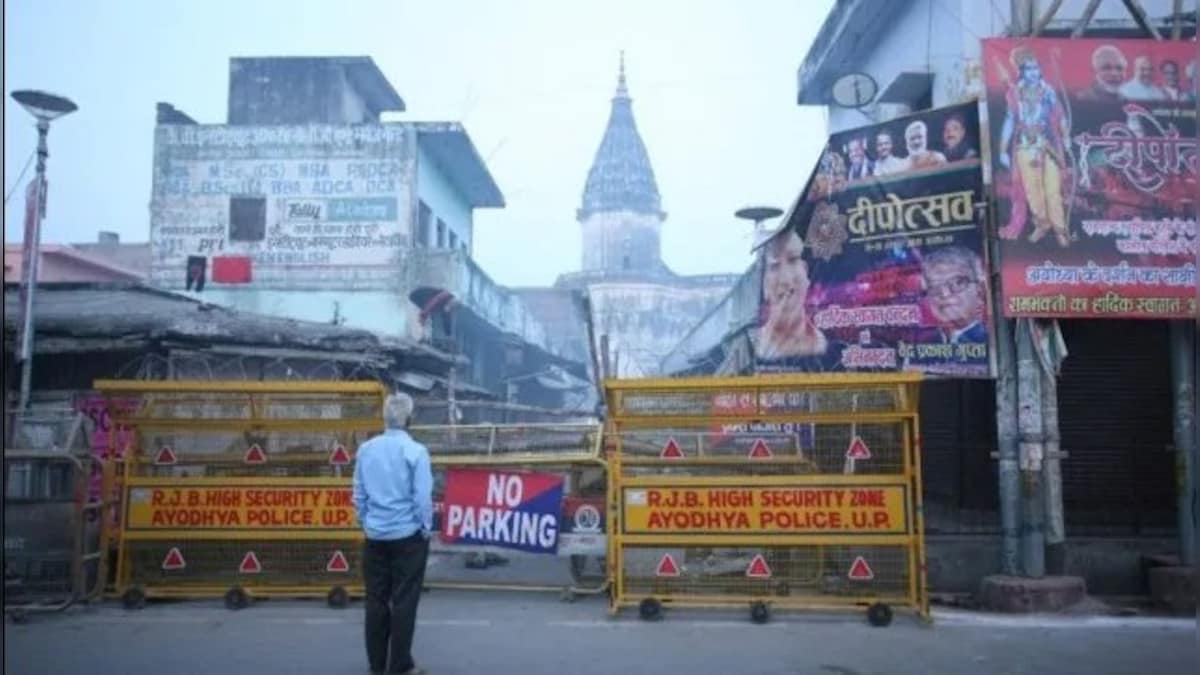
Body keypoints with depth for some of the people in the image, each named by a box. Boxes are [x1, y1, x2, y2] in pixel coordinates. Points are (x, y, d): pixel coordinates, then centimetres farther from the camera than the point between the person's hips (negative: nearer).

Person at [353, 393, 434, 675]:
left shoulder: (365, 450, -1)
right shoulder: (415, 451, -14)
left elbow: (358, 494, 5)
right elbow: (423, 497, -11)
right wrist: (426, 529, 2)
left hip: (374, 536, 4)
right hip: (408, 536, -4)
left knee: (376, 600, 12)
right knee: (404, 601, 4)